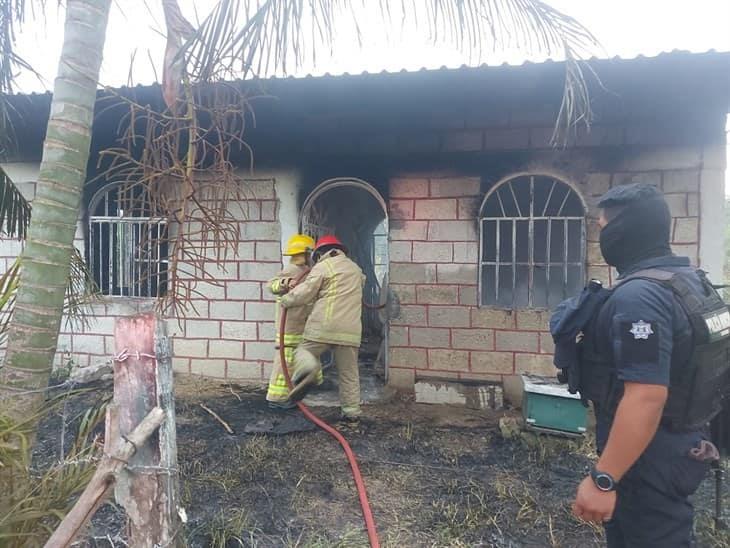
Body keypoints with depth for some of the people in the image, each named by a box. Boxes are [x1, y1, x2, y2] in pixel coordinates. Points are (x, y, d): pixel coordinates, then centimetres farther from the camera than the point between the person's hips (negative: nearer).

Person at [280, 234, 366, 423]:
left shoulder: (323, 267, 1)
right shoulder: (355, 268, 20)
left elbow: (304, 293, -4)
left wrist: (285, 300, 13)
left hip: (323, 327, -4)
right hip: (350, 330, 4)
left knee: (303, 351, 11)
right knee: (349, 373, 10)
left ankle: (307, 369, -21)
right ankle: (351, 413, 12)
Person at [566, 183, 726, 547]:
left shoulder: (638, 295, -26)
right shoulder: (690, 281, 6)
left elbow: (647, 397, -32)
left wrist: (603, 479, -28)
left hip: (650, 455, -10)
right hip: (679, 443, 10)